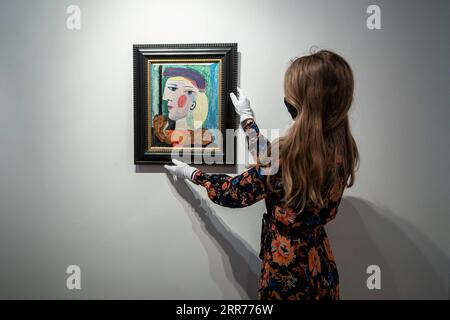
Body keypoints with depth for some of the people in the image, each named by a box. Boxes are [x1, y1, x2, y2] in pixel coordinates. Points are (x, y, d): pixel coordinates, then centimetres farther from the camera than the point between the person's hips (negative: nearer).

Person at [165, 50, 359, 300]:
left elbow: (234, 193, -13)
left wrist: (191, 173, 2)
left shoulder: (288, 152, -28)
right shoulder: (341, 148, -7)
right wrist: (248, 118, 14)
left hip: (288, 275, -6)